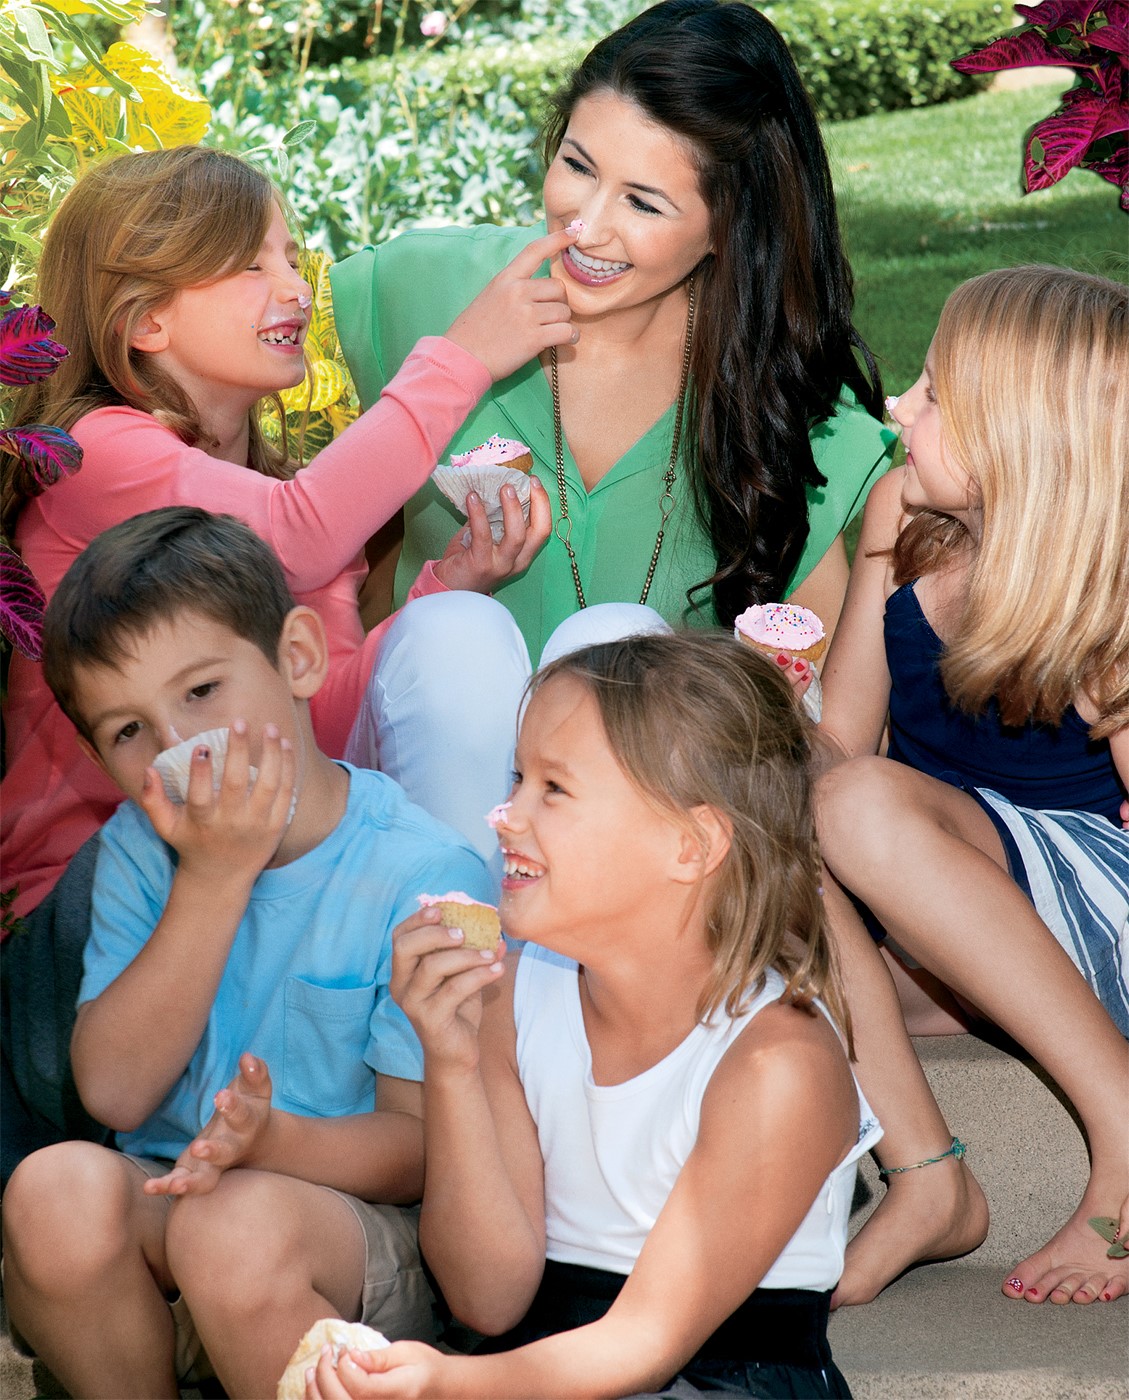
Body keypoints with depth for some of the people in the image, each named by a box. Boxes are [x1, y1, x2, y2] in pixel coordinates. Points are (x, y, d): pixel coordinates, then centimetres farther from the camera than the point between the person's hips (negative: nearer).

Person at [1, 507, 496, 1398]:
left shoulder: (424, 877, -11)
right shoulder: (138, 849, 4)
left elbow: (427, 1146, -10)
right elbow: (115, 1092, -8)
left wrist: (277, 1141, -31)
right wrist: (214, 881, -17)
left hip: (362, 1222, -4)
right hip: (159, 1201, 4)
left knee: (237, 1227, -36)